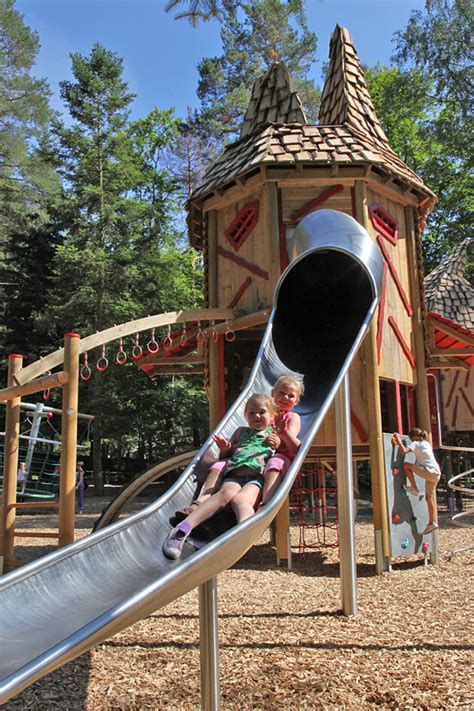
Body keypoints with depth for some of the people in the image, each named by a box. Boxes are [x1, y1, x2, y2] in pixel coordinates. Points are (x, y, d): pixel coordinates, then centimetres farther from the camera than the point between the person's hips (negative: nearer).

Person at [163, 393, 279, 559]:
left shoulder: (274, 435, 26)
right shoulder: (240, 432, 31)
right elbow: (225, 456, 34)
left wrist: (277, 446, 3)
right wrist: (224, 449, 11)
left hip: (257, 477, -1)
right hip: (234, 474, 2)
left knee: (240, 498, -36)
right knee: (226, 492, -34)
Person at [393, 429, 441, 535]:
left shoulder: (416, 444, -5)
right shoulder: (427, 443, 20)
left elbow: (404, 450, -22)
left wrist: (398, 439, -11)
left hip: (429, 472, -9)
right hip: (436, 473, 9)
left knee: (406, 465, -5)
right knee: (430, 498, 12)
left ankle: (414, 488, 0)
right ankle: (433, 523, 13)